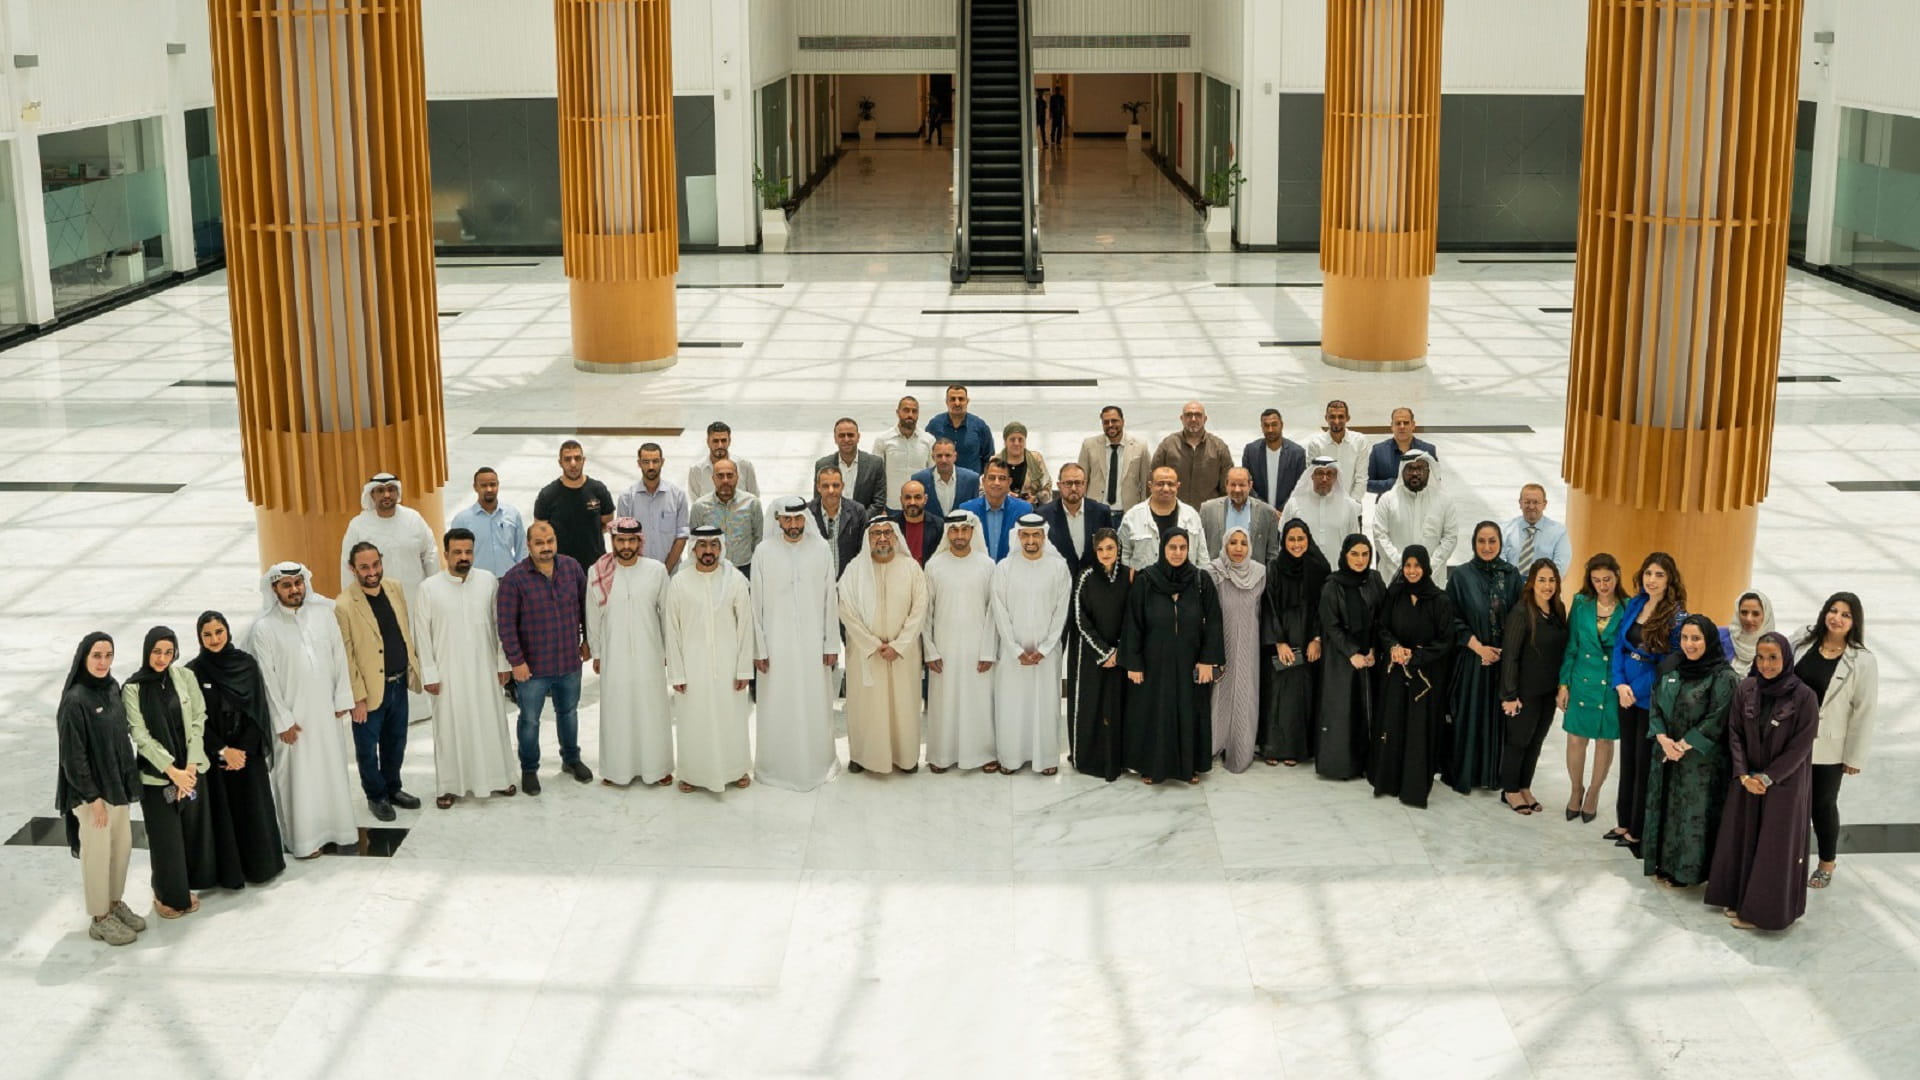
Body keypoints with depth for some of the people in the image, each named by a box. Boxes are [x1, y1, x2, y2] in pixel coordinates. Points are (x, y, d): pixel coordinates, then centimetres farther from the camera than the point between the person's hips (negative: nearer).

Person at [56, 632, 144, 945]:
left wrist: (128, 779, 11)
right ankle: (99, 919, 19)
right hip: (91, 789, -7)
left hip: (116, 783, 7)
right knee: (98, 852, 5)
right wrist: (92, 797, -18)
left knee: (122, 846, 17)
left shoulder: (112, 688, 2)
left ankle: (115, 904, 34)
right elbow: (73, 754, -20)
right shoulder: (75, 700, -21)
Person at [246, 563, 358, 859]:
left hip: (326, 709, 4)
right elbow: (267, 679, -10)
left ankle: (332, 827, 30)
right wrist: (283, 721, -10)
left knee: (332, 768, 13)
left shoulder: (323, 613, -2)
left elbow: (339, 657, 4)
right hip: (292, 714, -3)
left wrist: (342, 698, 2)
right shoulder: (264, 628, -11)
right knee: (297, 776, 3)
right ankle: (302, 838, 14)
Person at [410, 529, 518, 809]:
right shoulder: (429, 588, -8)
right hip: (449, 672, -2)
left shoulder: (489, 581, -2)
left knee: (491, 723, 10)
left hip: (484, 669, 2)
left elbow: (499, 624, 4)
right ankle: (450, 786, 18)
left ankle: (497, 778, 25)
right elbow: (422, 635, -4)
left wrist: (503, 663, 5)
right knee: (450, 728, 5)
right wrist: (429, 674, -6)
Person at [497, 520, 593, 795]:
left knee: (568, 712, 21)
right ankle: (529, 770, 27)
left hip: (570, 660, 4)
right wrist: (516, 661, -14)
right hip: (533, 667, -3)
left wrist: (587, 639, 12)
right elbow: (506, 624, -13)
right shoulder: (514, 579, -15)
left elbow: (584, 605, 10)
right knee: (530, 720, 9)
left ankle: (571, 759, 41)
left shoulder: (572, 568, -3)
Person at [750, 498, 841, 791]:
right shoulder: (764, 553, -3)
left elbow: (830, 599, 2)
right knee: (778, 707, 5)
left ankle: (817, 763, 23)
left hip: (813, 643, 1)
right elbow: (757, 603, -1)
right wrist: (759, 649, -2)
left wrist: (832, 643, 1)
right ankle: (776, 765, 19)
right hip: (777, 643, -1)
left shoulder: (821, 549, -1)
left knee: (815, 704, 7)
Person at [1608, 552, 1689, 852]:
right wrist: (1620, 684, -8)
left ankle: (1639, 830, 13)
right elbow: (1619, 646, 6)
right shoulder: (1634, 605, 4)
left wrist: (1637, 690, -12)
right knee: (1627, 757, 15)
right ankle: (1624, 822, 26)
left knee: (1644, 762, 3)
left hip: (1651, 699, -6)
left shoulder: (1676, 616, -13)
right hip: (1626, 693, 6)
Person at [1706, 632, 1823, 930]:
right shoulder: (1745, 690, -3)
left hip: (1785, 783, -4)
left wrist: (1768, 777, -14)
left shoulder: (1804, 696, -15)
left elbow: (1801, 746, -13)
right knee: (1740, 839, 11)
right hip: (1746, 780, 4)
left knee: (1774, 847, 2)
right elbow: (1735, 734, -1)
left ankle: (1764, 909, 13)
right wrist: (1744, 775, -10)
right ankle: (1739, 898, 26)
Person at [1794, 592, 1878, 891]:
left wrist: (1855, 757, -9)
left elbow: (1864, 711, -10)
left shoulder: (1863, 661, -12)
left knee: (1822, 804, 11)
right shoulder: (1803, 643, -1)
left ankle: (1827, 865, 30)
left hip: (1828, 747, -3)